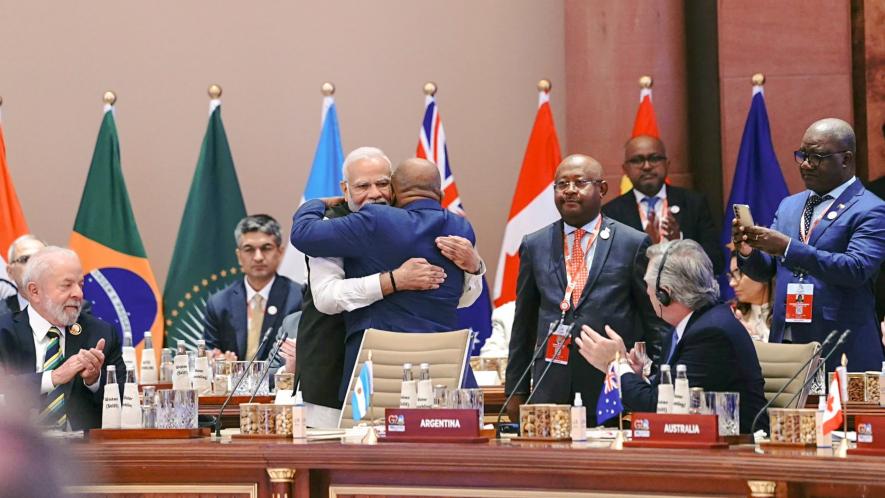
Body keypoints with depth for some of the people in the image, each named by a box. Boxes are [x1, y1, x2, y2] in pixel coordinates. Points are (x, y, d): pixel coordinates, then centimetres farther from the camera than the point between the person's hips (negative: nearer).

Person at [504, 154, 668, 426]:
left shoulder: (634, 244, 4)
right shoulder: (534, 245, 12)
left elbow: (655, 320, 6)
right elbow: (523, 324, 15)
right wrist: (516, 391, 13)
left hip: (613, 388, -2)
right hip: (550, 390, 2)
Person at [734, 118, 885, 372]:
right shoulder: (789, 206, 17)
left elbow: (857, 269, -20)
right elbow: (763, 272, 17)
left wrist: (789, 248, -25)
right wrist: (748, 252, -7)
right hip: (784, 342, 5)